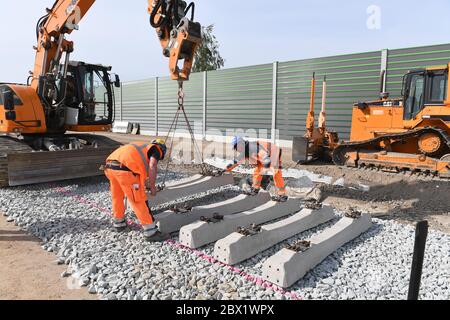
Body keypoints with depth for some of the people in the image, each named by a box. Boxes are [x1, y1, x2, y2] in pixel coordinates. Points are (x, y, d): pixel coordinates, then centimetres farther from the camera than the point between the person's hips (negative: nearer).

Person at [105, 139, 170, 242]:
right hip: (124, 169, -8)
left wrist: (146, 184, 49)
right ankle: (151, 232, 4)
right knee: (139, 201, -1)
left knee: (117, 197, 26)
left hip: (110, 166, 8)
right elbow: (152, 167, -8)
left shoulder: (141, 147, 32)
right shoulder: (156, 149, 10)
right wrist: (153, 187, 2)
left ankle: (119, 223, 44)